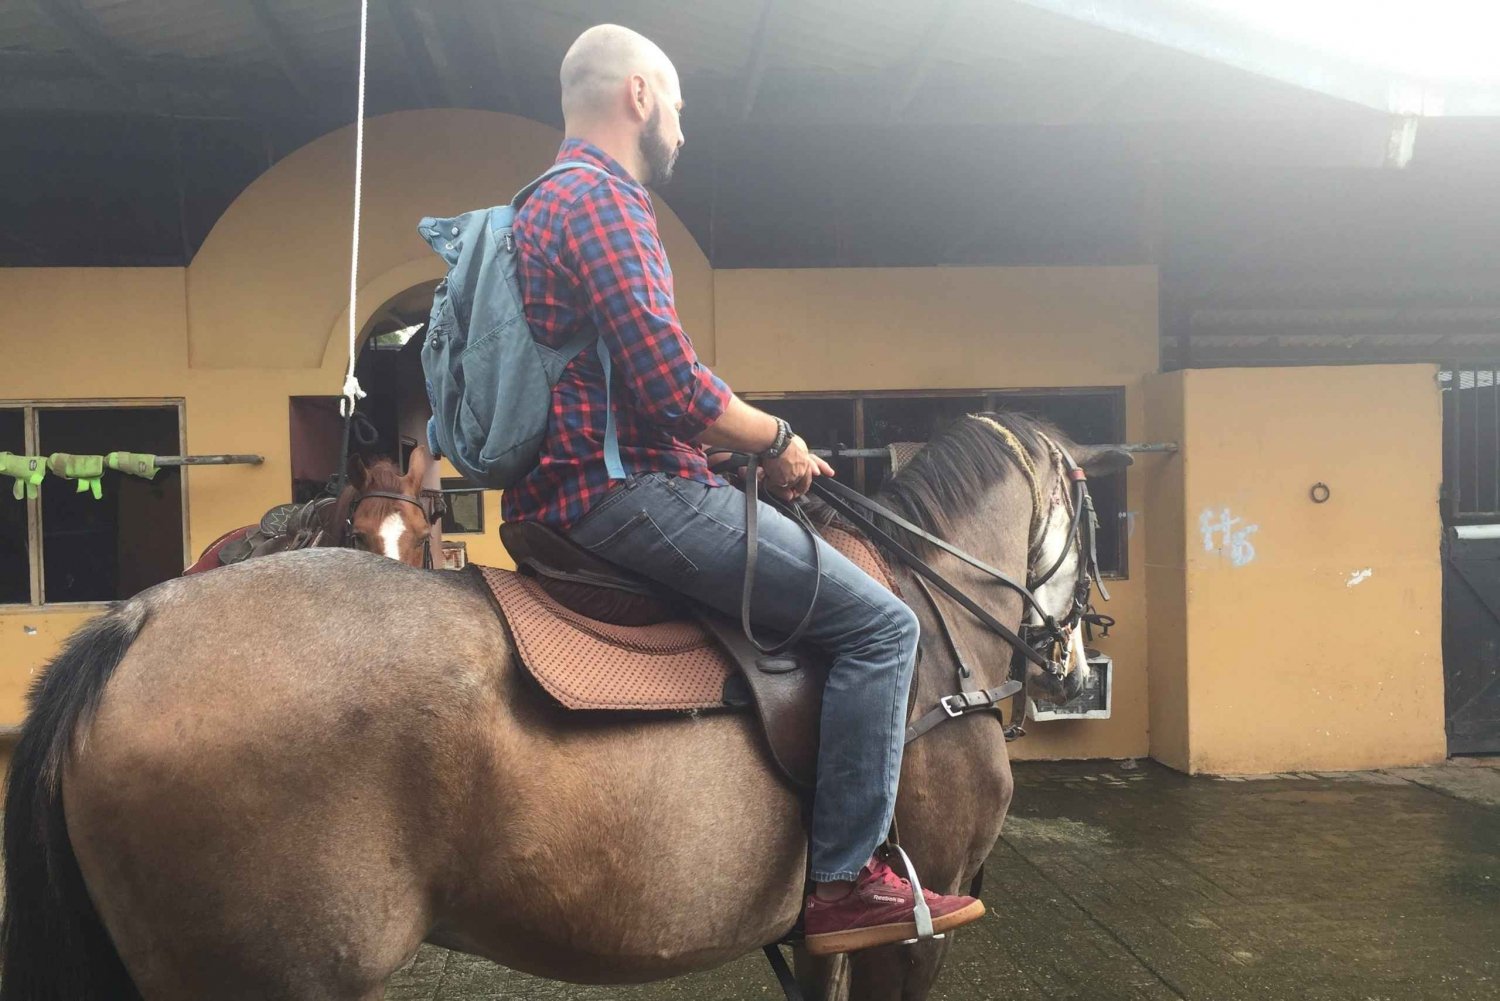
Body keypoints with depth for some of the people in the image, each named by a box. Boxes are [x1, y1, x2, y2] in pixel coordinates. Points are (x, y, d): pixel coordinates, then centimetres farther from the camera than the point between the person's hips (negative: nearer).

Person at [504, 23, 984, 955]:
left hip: (566, 494, 11)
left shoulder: (555, 201, 22)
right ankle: (847, 880, -4)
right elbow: (674, 388, -22)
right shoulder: (602, 197, -12)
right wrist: (778, 440, -5)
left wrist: (759, 440, 14)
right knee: (880, 623, -8)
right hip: (626, 492, -11)